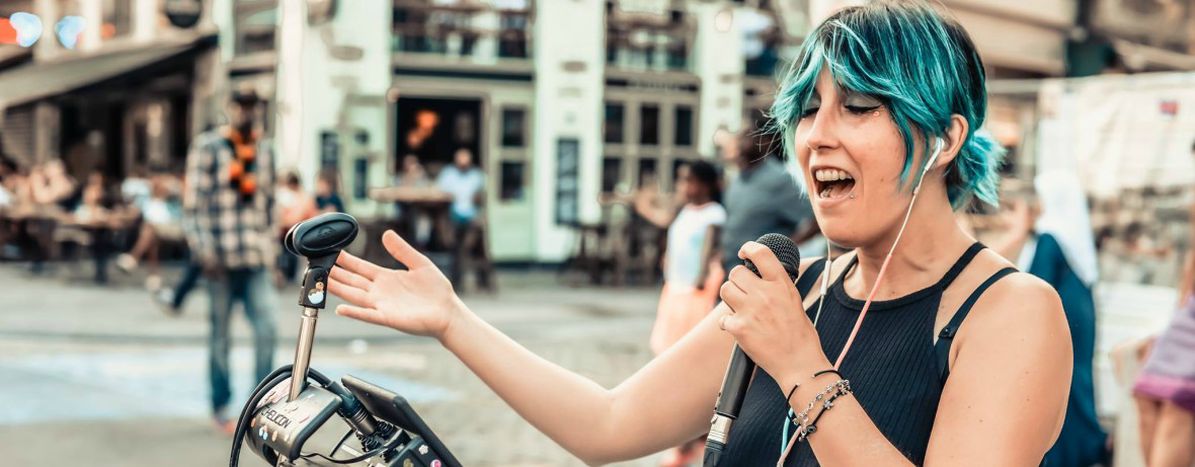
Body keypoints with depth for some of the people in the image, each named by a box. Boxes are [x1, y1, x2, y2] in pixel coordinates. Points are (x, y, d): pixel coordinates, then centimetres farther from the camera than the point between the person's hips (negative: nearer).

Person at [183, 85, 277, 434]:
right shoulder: (208, 147, -3)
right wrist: (203, 250, -13)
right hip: (221, 260, -4)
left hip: (255, 259, 4)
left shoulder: (262, 149, 13)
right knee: (220, 334, 5)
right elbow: (194, 203, -7)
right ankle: (221, 406, 17)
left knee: (266, 327, -9)